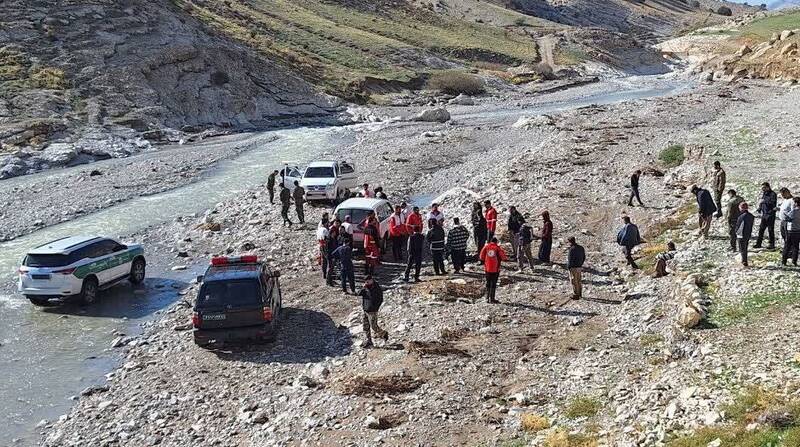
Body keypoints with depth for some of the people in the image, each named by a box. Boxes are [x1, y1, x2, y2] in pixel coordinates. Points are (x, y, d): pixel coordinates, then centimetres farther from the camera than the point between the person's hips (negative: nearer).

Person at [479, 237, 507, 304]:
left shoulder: (486, 247, 1)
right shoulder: (497, 248, -7)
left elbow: (481, 257, 1)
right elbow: (503, 257, -7)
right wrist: (506, 258, 14)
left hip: (487, 268, 3)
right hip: (495, 269, -3)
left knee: (488, 283, 13)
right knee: (493, 283, 2)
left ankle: (487, 298, 12)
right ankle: (492, 298, -1)